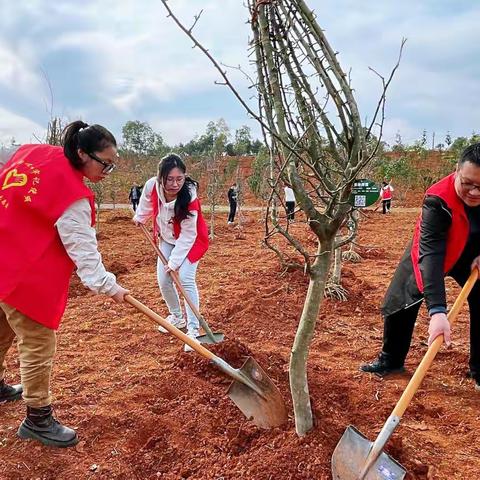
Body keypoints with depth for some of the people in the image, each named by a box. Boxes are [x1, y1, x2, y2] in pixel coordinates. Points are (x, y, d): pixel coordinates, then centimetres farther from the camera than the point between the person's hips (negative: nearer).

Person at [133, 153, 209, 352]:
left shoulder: (189, 197, -36)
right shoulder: (151, 186, -26)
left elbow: (187, 235, -28)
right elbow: (147, 204, 1)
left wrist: (175, 262, -26)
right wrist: (140, 217, 20)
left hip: (190, 240, -4)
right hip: (167, 238, 5)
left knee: (185, 278, -19)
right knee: (163, 280, 4)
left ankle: (193, 329, -11)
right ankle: (176, 316, 29)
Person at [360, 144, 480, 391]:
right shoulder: (438, 200, -40)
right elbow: (431, 253, -47)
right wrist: (437, 310, -56)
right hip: (434, 250, -3)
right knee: (401, 302, -6)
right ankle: (390, 361, 14)